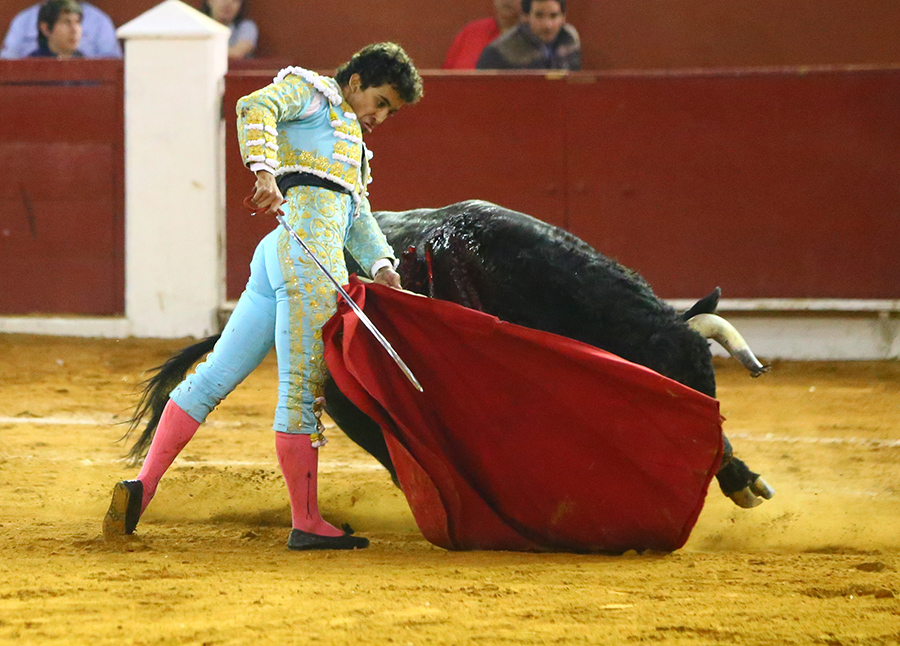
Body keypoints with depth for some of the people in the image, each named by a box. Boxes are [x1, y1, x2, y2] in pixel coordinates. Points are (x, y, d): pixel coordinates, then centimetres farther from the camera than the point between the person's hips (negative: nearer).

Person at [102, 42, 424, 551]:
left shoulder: (355, 148, 35)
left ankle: (143, 486, 1)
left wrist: (381, 265, 6)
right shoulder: (309, 90, 9)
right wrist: (265, 171, -28)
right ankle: (306, 523, -7)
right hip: (308, 256, -10)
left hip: (277, 262, 10)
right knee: (303, 389, -8)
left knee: (216, 376, 4)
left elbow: (360, 218, 26)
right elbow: (256, 108, -11)